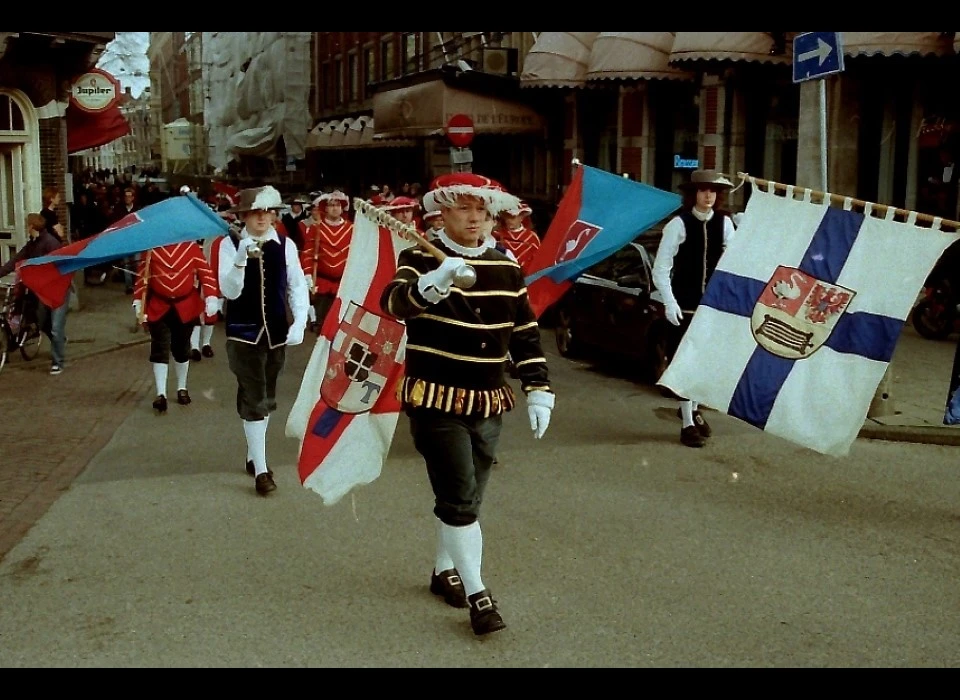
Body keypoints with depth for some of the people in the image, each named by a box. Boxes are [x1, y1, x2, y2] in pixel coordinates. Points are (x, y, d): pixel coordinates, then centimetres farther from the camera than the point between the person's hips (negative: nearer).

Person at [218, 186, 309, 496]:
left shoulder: (286, 245, -2)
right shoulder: (230, 244, -9)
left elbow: (297, 286, 0)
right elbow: (229, 292, -15)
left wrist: (300, 322, -13)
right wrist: (241, 259, -30)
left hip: (277, 330, 4)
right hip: (244, 331, -3)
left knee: (266, 397, 16)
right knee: (254, 398, -6)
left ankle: (253, 456, 34)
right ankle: (261, 469, 0)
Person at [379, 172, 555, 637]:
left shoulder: (506, 268, 6)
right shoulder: (420, 259, -8)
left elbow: (526, 334, 11)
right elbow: (394, 302, -28)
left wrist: (538, 391, 4)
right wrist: (431, 284, -48)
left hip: (488, 404, 5)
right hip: (436, 401, -5)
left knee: (465, 495, 16)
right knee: (460, 498, -6)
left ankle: (445, 570, 36)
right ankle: (476, 593, 6)